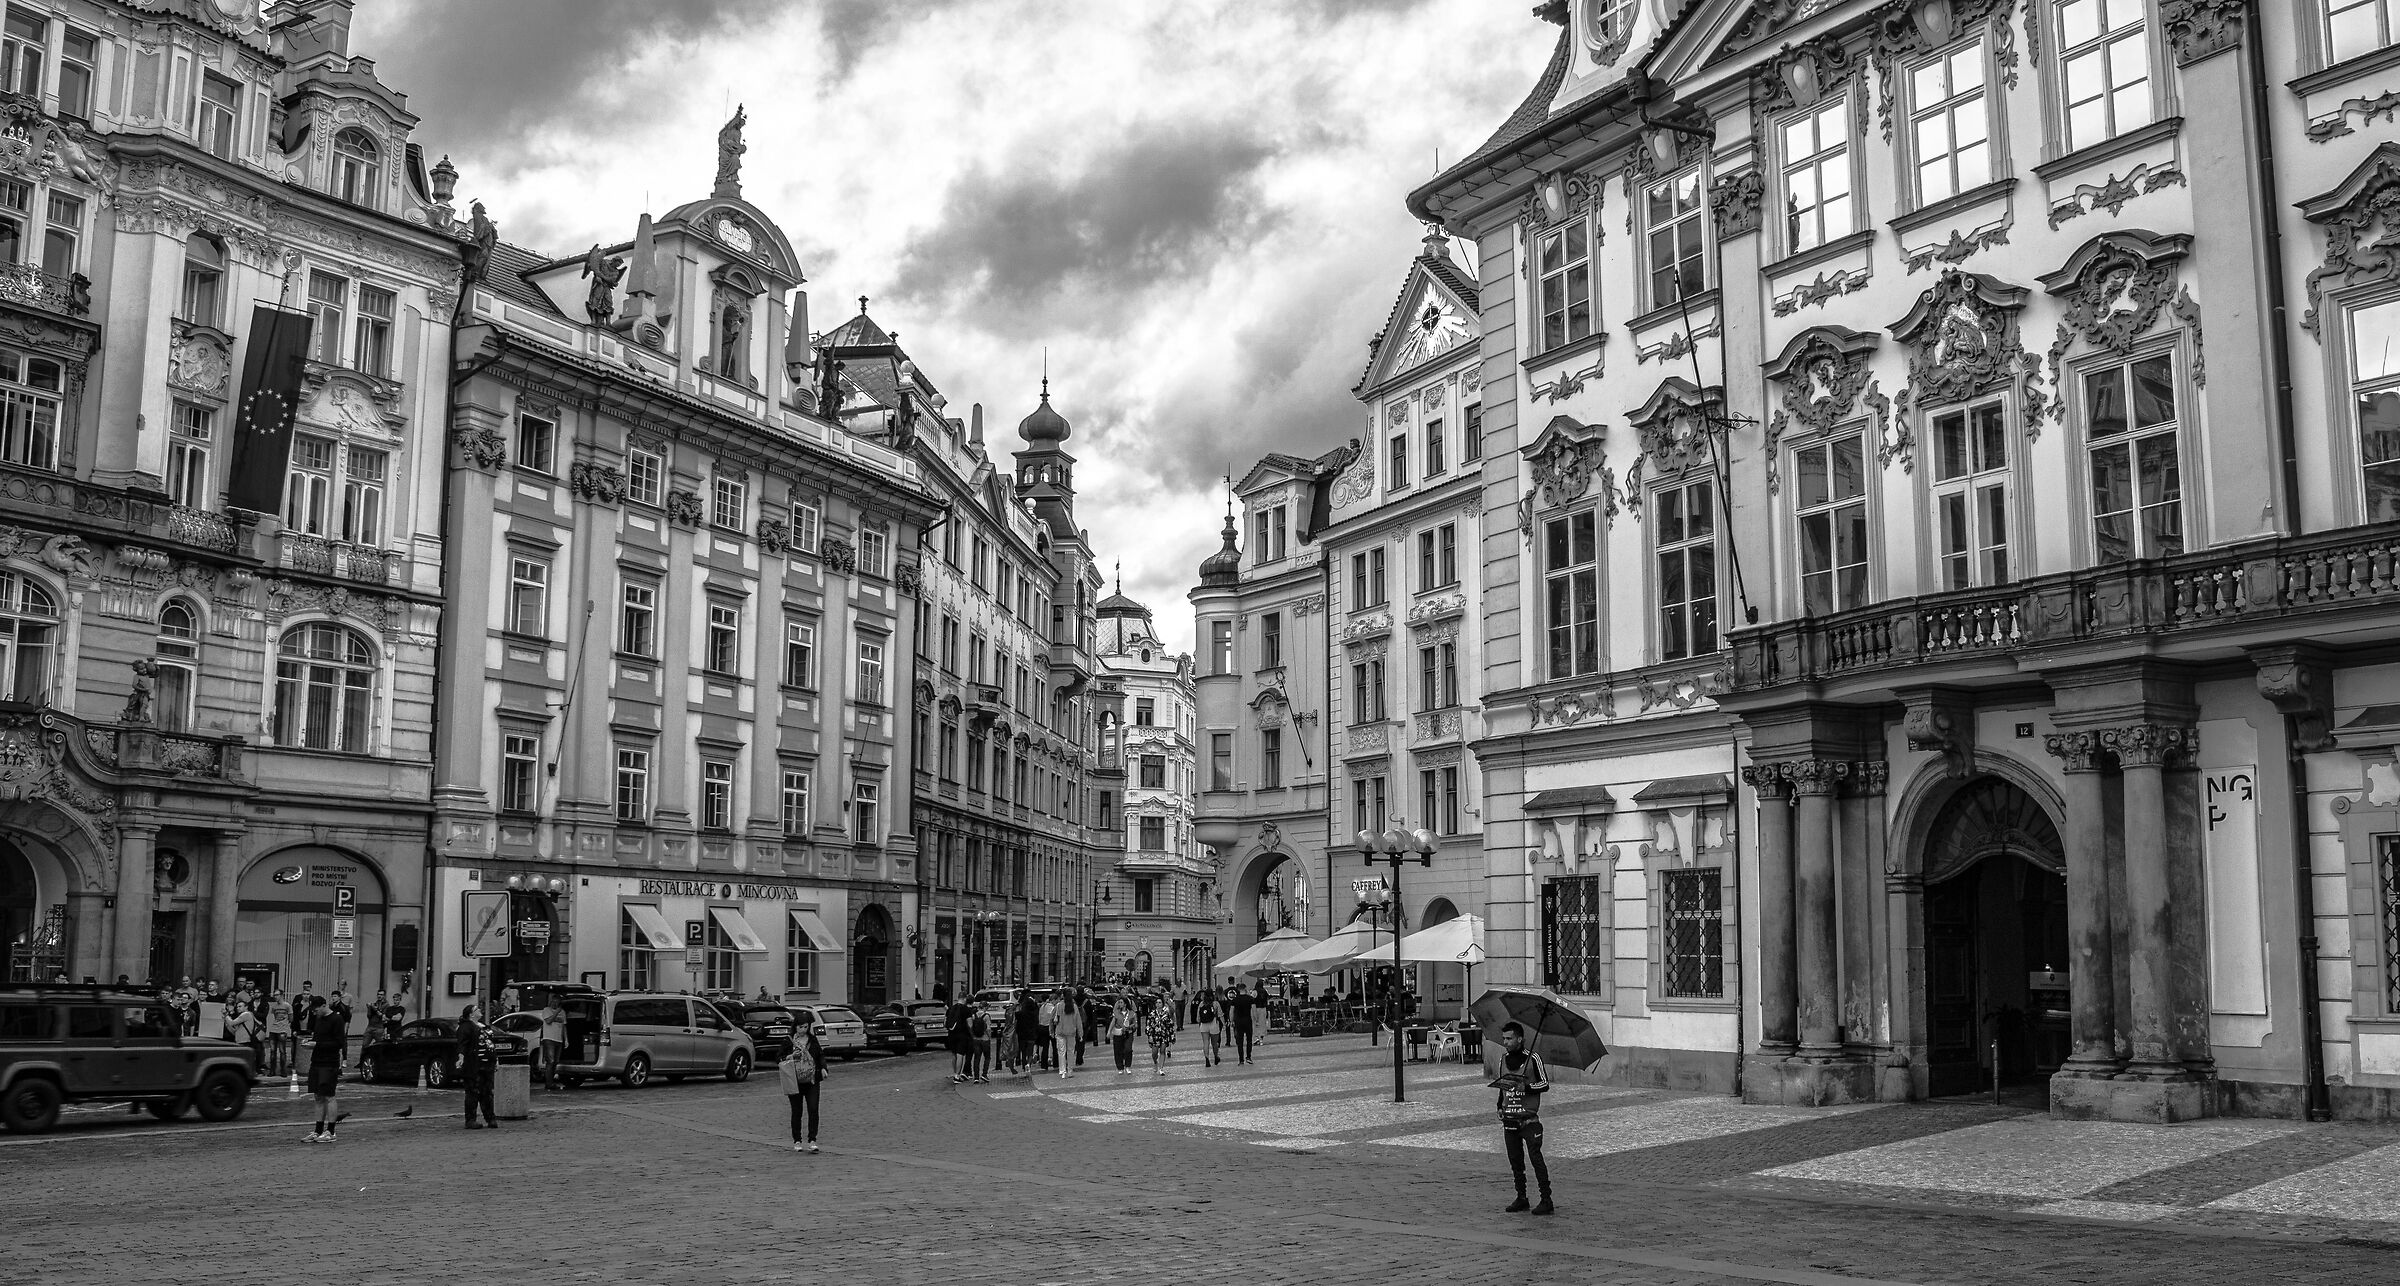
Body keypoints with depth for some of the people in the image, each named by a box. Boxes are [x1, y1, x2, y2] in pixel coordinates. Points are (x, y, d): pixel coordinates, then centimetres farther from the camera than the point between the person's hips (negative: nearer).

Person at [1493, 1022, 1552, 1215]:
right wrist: (1500, 1106, 12)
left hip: (1529, 1117, -6)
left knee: (1536, 1157, -9)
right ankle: (1521, 1199, 16)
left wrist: (1525, 1087, -19)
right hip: (1509, 1118, 6)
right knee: (1515, 1160, 8)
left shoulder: (1533, 1058, -5)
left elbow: (1545, 1084, -4)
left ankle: (1546, 1200, -6)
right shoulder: (1504, 1059, 12)